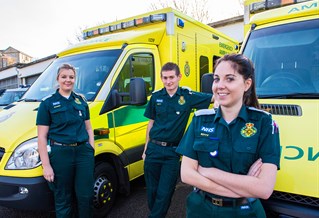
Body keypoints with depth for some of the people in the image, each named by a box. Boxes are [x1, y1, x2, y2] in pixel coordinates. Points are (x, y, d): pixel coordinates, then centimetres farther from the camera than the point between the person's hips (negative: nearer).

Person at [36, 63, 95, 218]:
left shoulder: (81, 100, 10)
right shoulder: (47, 103, -1)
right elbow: (42, 137, -4)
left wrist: (91, 149, 5)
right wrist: (46, 166, -8)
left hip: (84, 151, 3)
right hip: (60, 153, -2)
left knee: (86, 195, 7)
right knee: (63, 199, 10)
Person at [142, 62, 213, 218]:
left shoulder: (188, 96, -4)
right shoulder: (156, 97, 2)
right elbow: (151, 124, 9)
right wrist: (146, 149, 11)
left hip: (172, 152, -2)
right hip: (153, 149, 2)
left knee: (164, 193, 4)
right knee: (152, 190, 14)